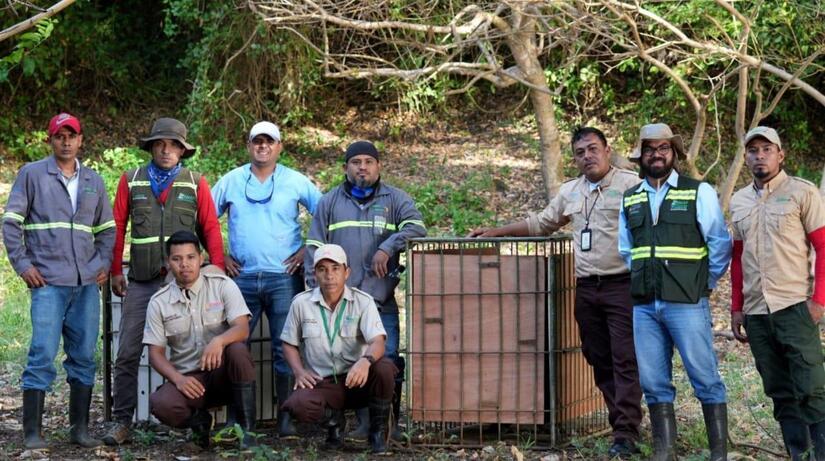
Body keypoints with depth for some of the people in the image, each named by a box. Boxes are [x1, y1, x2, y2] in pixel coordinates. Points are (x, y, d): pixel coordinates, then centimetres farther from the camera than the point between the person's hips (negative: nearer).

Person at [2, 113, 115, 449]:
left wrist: (104, 263, 8)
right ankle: (32, 432, -5)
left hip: (87, 283, 4)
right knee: (43, 355, -9)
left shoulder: (94, 181, 15)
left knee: (84, 356, 6)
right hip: (48, 282, -4)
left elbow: (107, 229, 22)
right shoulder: (32, 175, 3)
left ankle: (80, 428, 14)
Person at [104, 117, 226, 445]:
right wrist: (116, 271, 5)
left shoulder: (196, 183, 6)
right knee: (127, 354, -1)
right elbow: (117, 228, 9)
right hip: (141, 282, 1)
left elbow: (211, 229, 3)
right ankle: (121, 422, 5)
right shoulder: (131, 181, 8)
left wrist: (217, 272, -4)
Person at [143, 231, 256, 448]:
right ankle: (199, 421, 2)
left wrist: (219, 340, -37)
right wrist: (178, 379, -20)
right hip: (187, 379, 0)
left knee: (238, 350, -35)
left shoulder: (222, 285, -2)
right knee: (160, 404, -33)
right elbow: (156, 353, 1)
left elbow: (242, 329, -14)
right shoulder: (158, 302, 1)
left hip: (223, 373, 0)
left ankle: (246, 429, -20)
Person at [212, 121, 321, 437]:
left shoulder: (296, 182, 5)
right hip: (242, 277, 2)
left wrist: (308, 250, -1)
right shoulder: (230, 182, 9)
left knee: (285, 348, -2)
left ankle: (287, 418, 3)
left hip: (284, 277, -2)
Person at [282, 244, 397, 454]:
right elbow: (289, 344, 12)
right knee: (298, 405, -33)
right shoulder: (301, 303, 0)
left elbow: (378, 342, -18)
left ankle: (378, 431, -8)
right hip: (321, 382, 0)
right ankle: (333, 419, 5)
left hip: (356, 379, 0)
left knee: (384, 367, -33)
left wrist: (366, 360, -42)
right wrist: (299, 371, -9)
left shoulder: (363, 302, -5)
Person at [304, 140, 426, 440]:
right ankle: (364, 423, 10)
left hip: (383, 302, -2)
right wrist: (316, 289, 3)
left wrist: (387, 247, -20)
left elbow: (416, 227, -7)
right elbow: (314, 248, 12)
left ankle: (390, 424, 2)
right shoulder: (329, 203, 14)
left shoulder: (395, 200, 9)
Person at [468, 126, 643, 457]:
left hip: (622, 285, -7)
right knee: (599, 361, 6)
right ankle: (621, 422, 12)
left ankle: (626, 435, -10)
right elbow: (541, 223, 30)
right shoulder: (570, 191, 18)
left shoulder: (630, 185, -3)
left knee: (625, 361, -8)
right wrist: (495, 232, 27)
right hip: (585, 288, 7)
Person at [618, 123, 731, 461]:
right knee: (654, 383, 6)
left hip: (687, 304, -4)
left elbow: (720, 244, 2)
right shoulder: (630, 200, 12)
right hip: (644, 306, 4)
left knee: (705, 379, -2)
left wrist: (704, 283, 4)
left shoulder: (699, 192, 0)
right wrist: (643, 281, 14)